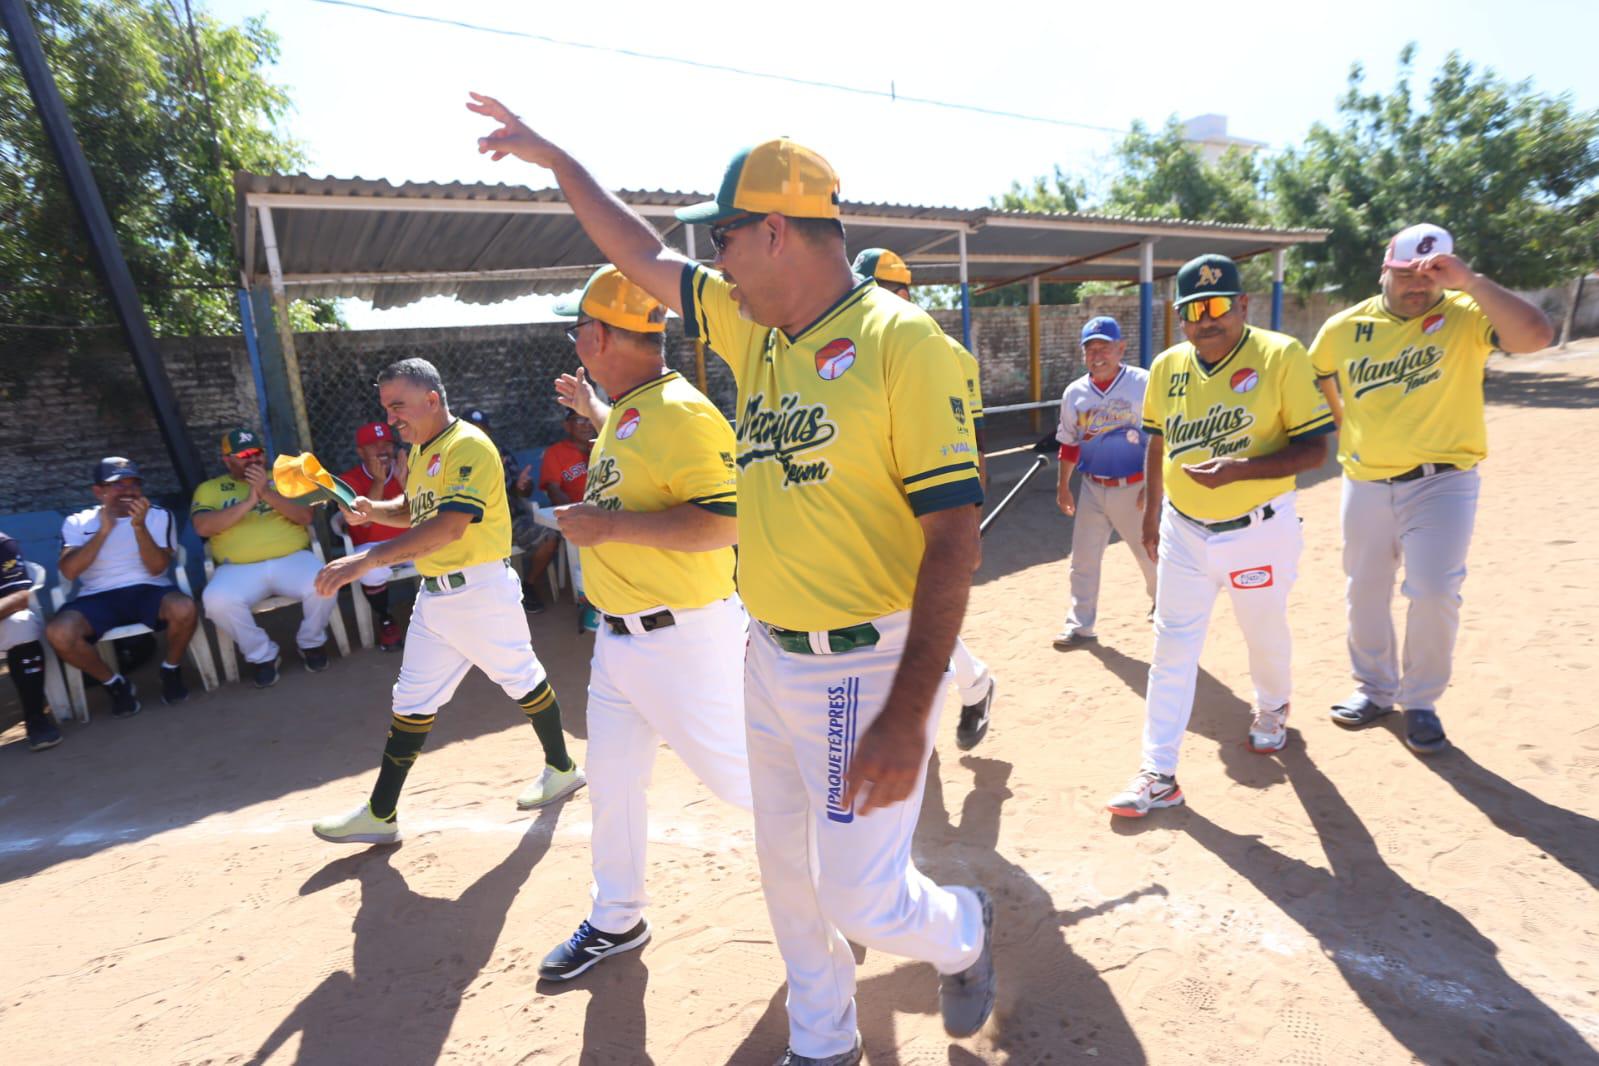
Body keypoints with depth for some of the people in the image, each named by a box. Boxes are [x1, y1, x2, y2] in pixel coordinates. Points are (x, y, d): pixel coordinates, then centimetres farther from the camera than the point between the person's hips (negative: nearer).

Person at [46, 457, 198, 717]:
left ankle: (171, 670, -4)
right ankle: (115, 683, -2)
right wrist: (104, 530, -14)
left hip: (148, 590, -1)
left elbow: (157, 568, -4)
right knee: (58, 633, -30)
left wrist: (139, 527, -18)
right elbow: (68, 572, -6)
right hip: (97, 597, 1)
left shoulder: (159, 515, 7)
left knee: (184, 608, -35)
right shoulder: (77, 522, 9)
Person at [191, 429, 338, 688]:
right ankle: (263, 655, -5)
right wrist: (249, 502, -10)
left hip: (292, 559, 0)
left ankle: (311, 642, 1)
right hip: (239, 568, 0)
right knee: (216, 600, -32)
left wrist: (267, 493, -10)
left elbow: (305, 516, 3)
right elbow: (203, 527, -3)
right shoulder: (209, 489, 15)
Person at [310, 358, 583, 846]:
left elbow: (450, 526, -30)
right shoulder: (420, 451, 12)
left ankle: (562, 768, 30)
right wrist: (372, 510, 3)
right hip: (434, 595, 9)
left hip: (481, 590, -9)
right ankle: (380, 814, 22)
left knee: (522, 681, 8)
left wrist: (367, 559, -36)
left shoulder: (468, 446, -18)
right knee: (412, 701, 12)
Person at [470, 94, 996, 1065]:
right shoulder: (752, 327, 7)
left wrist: (907, 714, -24)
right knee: (788, 867, 19)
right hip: (771, 653, 7)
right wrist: (552, 155, 28)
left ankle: (964, 932, 38)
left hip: (867, 664, -7)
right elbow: (642, 256, 21)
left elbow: (954, 533, -20)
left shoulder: (902, 343, -16)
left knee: (861, 895, 2)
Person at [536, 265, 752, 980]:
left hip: (683, 638, -9)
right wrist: (590, 413, 30)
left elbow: (724, 523, -29)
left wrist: (608, 526, -25)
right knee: (610, 783, 17)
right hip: (619, 636, 9)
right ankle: (616, 921, 37)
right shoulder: (625, 412, 9)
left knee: (731, 773, 5)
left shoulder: (682, 414, -21)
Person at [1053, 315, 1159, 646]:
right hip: (1092, 490, 4)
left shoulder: (1144, 384, -10)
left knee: (1152, 557, 9)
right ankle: (1080, 626, 19)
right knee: (1083, 560, 7)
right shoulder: (1074, 393, 2)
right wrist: (1062, 487, 13)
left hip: (1134, 490, -3)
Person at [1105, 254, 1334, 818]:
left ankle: (1272, 707, 51)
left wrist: (1239, 468, -29)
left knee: (1266, 633, 17)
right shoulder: (1167, 366, 1)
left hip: (1258, 530, -3)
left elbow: (1314, 448, -13)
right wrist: (1151, 513, 15)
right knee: (1171, 649, 3)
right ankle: (1159, 775, 11)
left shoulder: (1281, 356, -12)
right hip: (1182, 531, 3)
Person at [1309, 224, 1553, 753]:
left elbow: (1536, 335, -26)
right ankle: (1376, 689, 32)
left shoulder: (1466, 315, -7)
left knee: (1435, 594, -9)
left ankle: (1420, 701, 14)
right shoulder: (1343, 328, 0)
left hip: (1442, 482, -3)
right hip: (1365, 484, 3)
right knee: (1365, 592, 12)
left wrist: (1470, 281, -29)